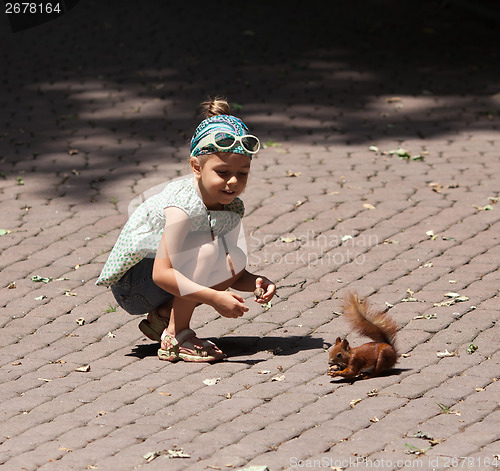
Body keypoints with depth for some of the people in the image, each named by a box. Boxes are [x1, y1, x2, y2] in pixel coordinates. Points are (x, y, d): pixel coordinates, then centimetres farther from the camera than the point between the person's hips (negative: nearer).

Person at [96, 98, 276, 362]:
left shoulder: (233, 206, -4)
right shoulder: (183, 205, -28)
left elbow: (234, 276, 1)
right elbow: (161, 273, -33)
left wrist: (256, 282, -22)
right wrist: (214, 298, -38)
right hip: (131, 281, -8)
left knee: (235, 260, -8)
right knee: (207, 250, -27)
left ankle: (162, 316, 4)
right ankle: (175, 337, -18)